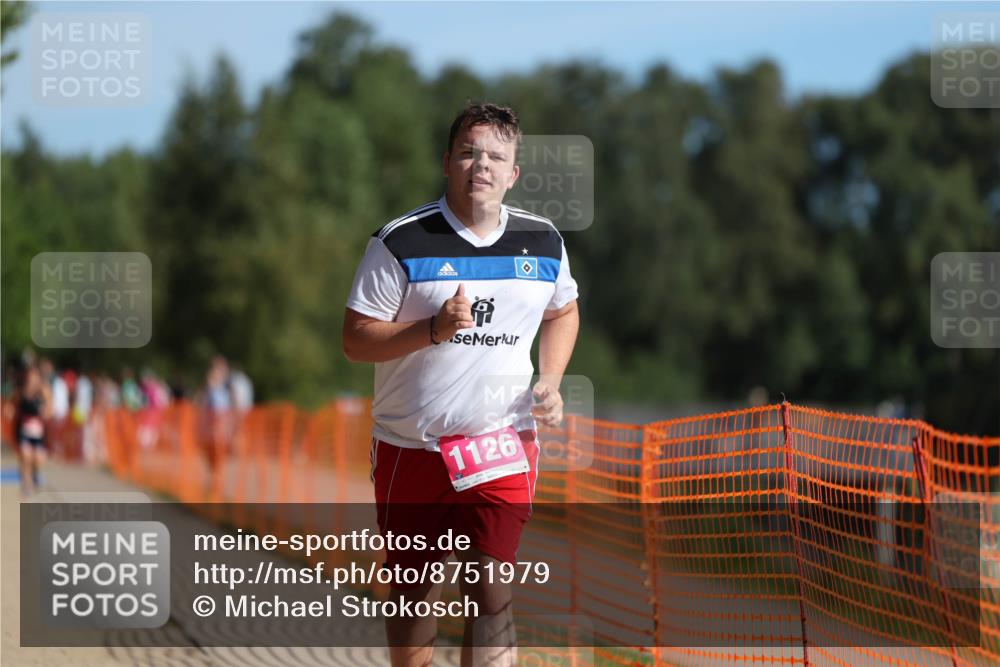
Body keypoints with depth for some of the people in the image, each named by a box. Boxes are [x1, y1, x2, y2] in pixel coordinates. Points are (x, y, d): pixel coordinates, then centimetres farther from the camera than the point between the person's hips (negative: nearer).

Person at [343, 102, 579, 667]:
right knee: (415, 589, 8)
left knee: (491, 590, -8)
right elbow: (356, 340, -8)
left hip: (505, 446, 1)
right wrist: (435, 328, -23)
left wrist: (550, 381, 6)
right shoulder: (401, 242, -8)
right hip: (411, 446, -1)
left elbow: (563, 310, 23)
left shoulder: (543, 242, 4)